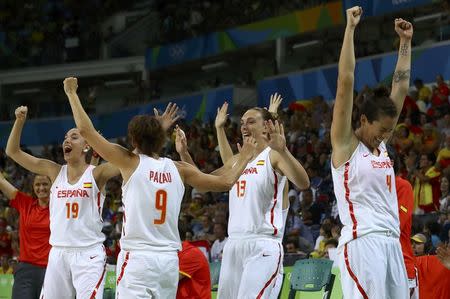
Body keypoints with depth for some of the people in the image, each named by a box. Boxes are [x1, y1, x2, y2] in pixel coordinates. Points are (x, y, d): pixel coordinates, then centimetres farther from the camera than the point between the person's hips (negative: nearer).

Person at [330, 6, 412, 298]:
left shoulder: (381, 143, 16)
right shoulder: (345, 143, -1)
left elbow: (401, 88, 21)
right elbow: (346, 82, -7)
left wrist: (405, 41, 22)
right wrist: (350, 28, -7)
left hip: (392, 242, 8)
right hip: (362, 241, -8)